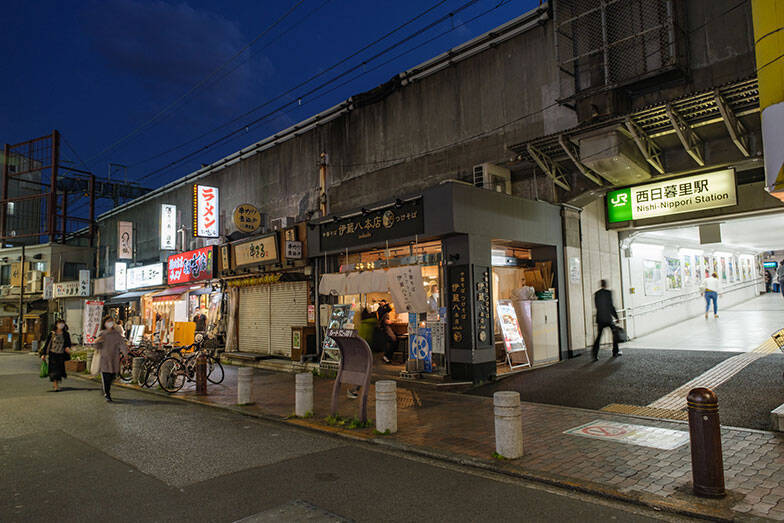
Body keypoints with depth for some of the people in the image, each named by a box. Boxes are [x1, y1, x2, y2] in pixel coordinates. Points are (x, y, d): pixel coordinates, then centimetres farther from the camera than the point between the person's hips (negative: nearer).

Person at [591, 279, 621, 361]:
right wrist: (616, 316, -3)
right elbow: (611, 306, -10)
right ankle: (615, 352, 23)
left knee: (598, 336, 5)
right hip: (608, 317, -3)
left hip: (600, 318, 3)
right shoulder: (608, 292, -8)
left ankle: (595, 354, -6)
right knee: (615, 333, 17)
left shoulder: (596, 294, 4)